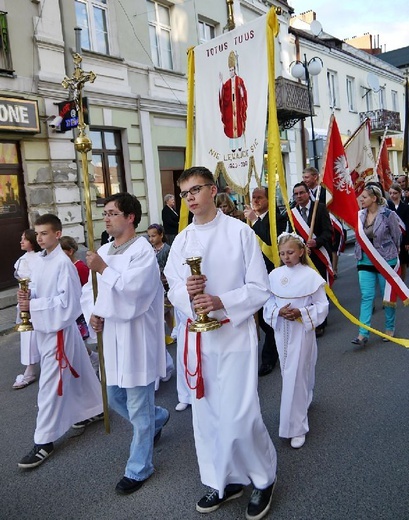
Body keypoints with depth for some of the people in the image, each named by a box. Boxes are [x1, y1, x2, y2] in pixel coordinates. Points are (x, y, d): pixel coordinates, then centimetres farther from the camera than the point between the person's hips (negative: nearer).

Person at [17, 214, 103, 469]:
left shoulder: (63, 263, -17)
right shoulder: (40, 261, 7)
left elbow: (68, 300, -21)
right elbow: (39, 293, 14)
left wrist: (32, 304, -22)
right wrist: (27, 295, -9)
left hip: (59, 328, -8)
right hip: (43, 327, 8)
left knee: (50, 384, -2)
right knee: (76, 374, 20)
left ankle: (44, 441, 9)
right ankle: (94, 408, 38)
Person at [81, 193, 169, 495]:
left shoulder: (143, 250, -13)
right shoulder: (103, 251, 9)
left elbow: (133, 289, -25)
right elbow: (89, 288, 15)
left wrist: (103, 269, -18)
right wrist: (91, 313, -2)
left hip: (137, 339, -8)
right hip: (111, 337, 8)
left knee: (138, 409, 4)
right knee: (116, 399, 22)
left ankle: (139, 469, 23)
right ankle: (158, 417, 47)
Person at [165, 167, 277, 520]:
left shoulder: (240, 232, -7)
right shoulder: (181, 241, 7)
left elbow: (260, 289, -7)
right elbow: (173, 292, 8)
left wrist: (222, 301, -21)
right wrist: (187, 292, -15)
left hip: (235, 334, -5)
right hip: (196, 336, 5)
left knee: (239, 417, -4)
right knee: (206, 414, 14)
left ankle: (264, 477, 26)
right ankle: (223, 481, 36)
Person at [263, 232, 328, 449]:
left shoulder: (311, 275, -11)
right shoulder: (275, 275, -2)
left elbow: (322, 306, -6)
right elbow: (268, 303, 4)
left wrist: (301, 313, -20)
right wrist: (278, 313, -16)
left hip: (302, 330, -4)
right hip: (281, 330, 4)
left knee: (296, 377, -4)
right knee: (288, 373, 17)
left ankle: (296, 427, 7)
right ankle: (303, 402, 46)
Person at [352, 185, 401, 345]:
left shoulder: (388, 214, -11)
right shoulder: (360, 215, 1)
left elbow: (397, 236, 0)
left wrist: (390, 253, 10)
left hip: (385, 260, -3)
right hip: (365, 260, 3)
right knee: (366, 296, -2)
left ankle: (390, 328, 28)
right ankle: (363, 334, -3)